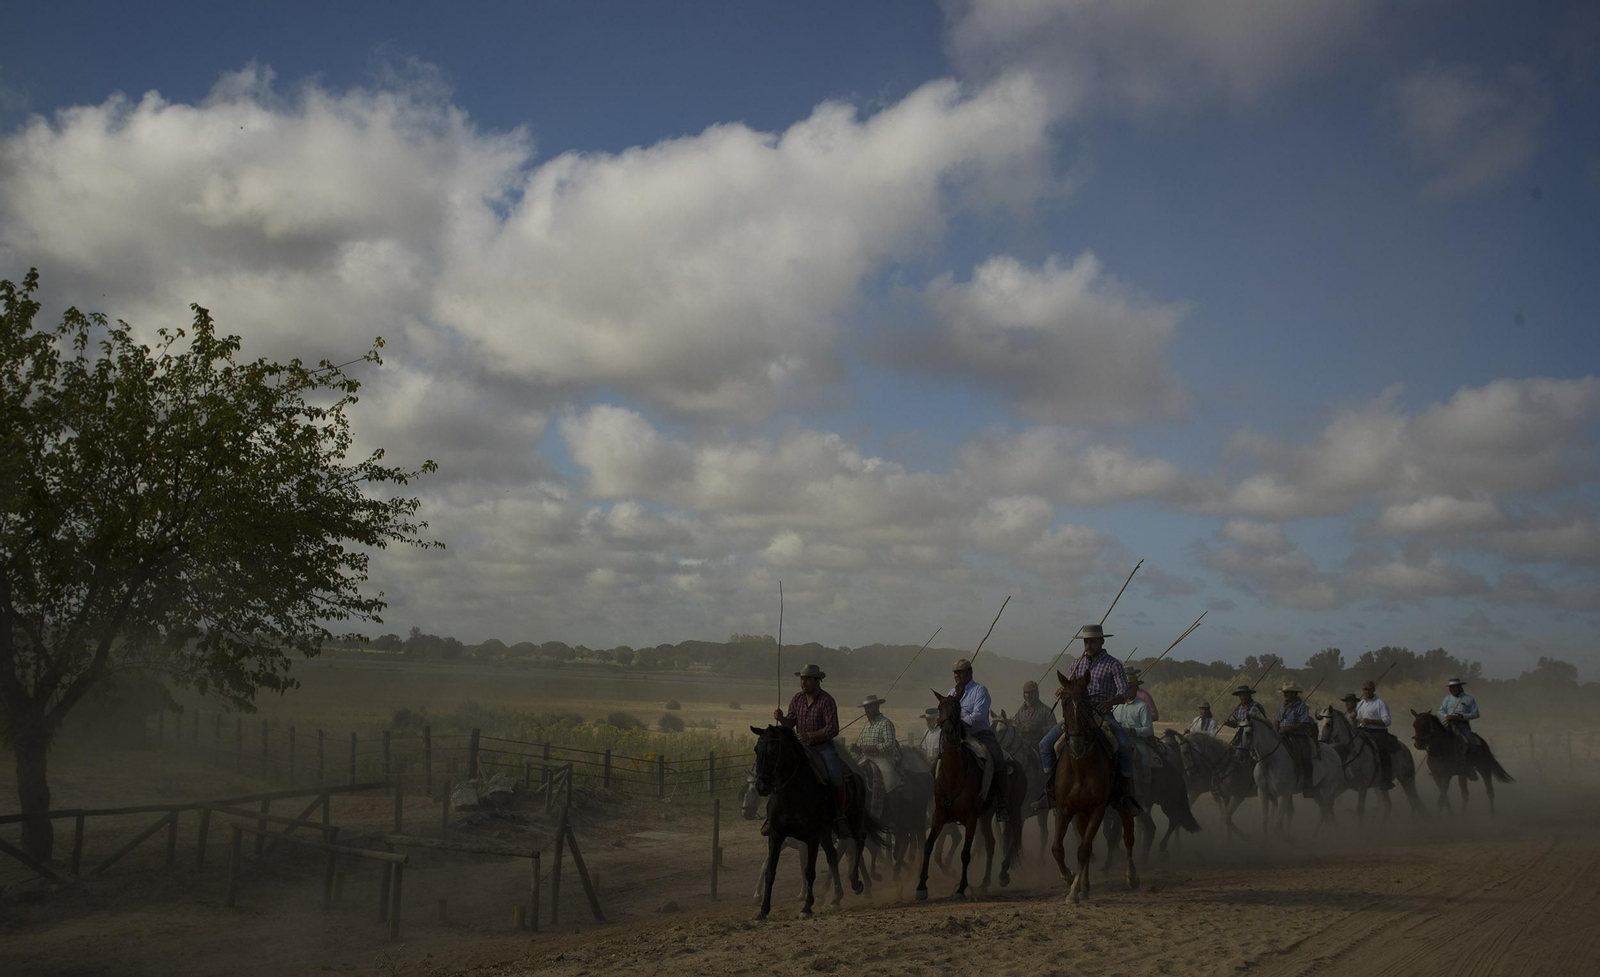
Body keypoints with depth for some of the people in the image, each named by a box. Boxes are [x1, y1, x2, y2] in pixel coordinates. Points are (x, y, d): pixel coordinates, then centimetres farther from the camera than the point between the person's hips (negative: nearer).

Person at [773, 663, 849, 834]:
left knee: (836, 775, -25)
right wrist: (781, 718, -12)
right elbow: (791, 723, 10)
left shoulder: (826, 700, -9)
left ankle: (840, 816, -11)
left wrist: (809, 735, -23)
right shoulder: (797, 698, 6)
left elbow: (833, 729, -15)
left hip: (823, 745, -4)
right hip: (801, 745, 4)